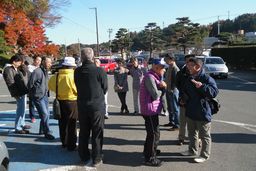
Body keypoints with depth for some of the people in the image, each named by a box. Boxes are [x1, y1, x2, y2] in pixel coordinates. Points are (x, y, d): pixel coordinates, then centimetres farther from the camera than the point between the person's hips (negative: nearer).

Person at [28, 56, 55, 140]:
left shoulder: (46, 71, 10)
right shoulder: (37, 71, -17)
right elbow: (30, 84, -13)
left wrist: (46, 92, 13)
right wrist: (32, 94, -3)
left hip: (45, 96, 9)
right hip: (38, 97, -9)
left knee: (46, 114, 13)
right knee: (44, 114, -9)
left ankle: (42, 130, 29)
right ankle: (47, 133, 1)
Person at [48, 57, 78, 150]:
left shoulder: (56, 75, -5)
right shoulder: (73, 76, -21)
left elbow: (51, 85, 8)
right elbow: (78, 90, -16)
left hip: (60, 102, 5)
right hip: (72, 102, -5)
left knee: (62, 124, 18)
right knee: (71, 125, 6)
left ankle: (64, 142, 30)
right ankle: (71, 145, 14)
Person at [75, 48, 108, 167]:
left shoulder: (77, 71, -6)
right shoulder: (99, 71, -16)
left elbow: (77, 87, 5)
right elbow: (105, 88, -4)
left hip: (82, 106, 4)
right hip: (97, 106, -3)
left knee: (83, 133, 16)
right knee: (97, 134, 8)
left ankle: (84, 157, 28)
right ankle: (96, 159, 16)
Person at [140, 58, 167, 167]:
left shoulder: (154, 76, 12)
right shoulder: (149, 77, -21)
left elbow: (159, 92, 11)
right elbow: (155, 95, -24)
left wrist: (161, 85, -9)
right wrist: (161, 87, -6)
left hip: (153, 109, 10)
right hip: (150, 109, -10)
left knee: (152, 132, 24)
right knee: (154, 134, -2)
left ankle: (149, 150, 43)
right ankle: (150, 158, 10)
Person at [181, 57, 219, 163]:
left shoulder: (207, 79, -17)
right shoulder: (189, 79, 8)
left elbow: (214, 92, -27)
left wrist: (202, 86, -37)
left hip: (203, 113, -8)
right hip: (190, 112, 8)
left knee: (204, 136, 7)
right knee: (192, 133, 22)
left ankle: (205, 155, 22)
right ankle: (192, 150, 40)